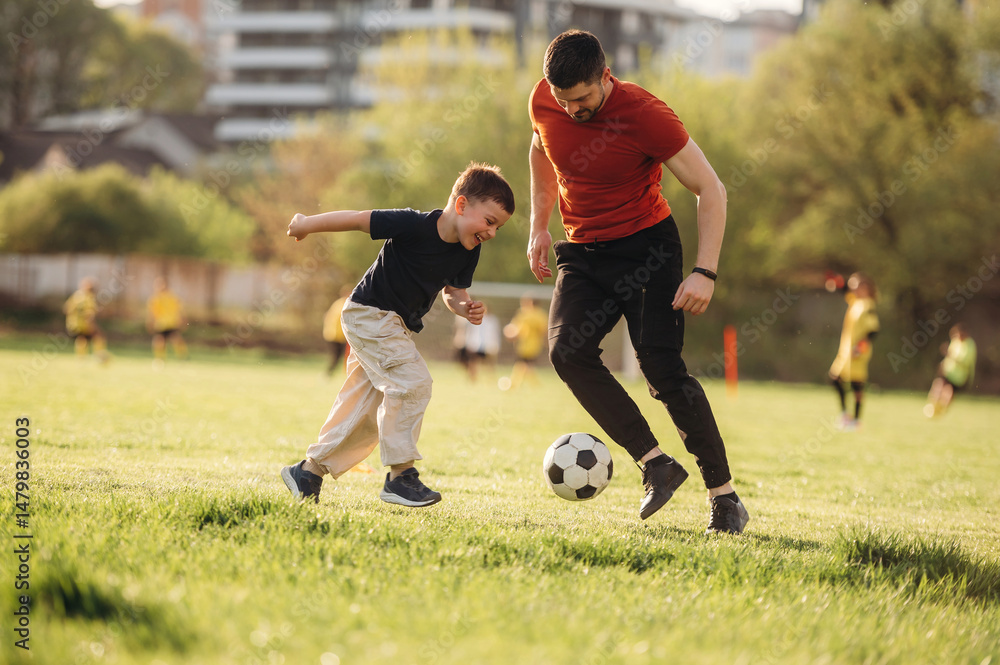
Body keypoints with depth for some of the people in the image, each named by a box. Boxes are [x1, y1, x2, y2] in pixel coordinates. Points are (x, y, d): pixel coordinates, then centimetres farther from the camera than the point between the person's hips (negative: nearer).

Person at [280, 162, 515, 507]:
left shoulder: (467, 251, -5)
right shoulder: (415, 225, -28)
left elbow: (453, 291, 7)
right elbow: (356, 219, -21)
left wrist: (465, 308, -16)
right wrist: (306, 224, -11)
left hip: (392, 325, 9)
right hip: (368, 313, -9)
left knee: (364, 409, 12)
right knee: (412, 382, -20)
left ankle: (310, 470, 24)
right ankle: (401, 476, -14)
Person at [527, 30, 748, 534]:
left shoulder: (644, 114, -21)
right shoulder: (544, 101, -6)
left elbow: (710, 190, -15)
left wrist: (705, 272, -23)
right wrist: (539, 226, 14)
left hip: (647, 245, -5)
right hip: (581, 252, 5)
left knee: (662, 368, -15)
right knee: (567, 351, -20)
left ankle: (724, 497, -6)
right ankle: (655, 464, -15)